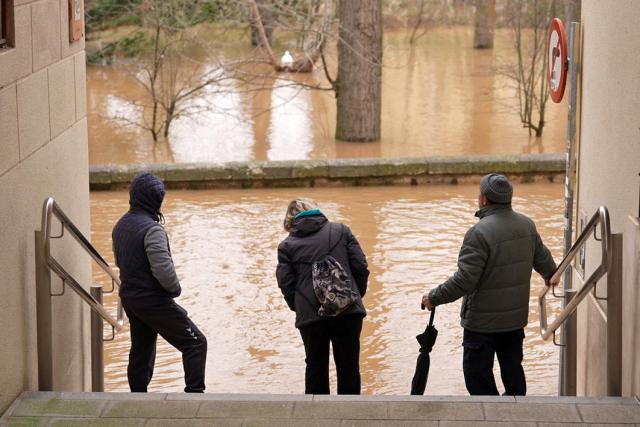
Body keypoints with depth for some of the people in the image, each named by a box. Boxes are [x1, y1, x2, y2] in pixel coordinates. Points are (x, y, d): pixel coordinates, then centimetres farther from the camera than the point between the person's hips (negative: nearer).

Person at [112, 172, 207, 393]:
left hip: (129, 298, 9)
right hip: (154, 300, -9)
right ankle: (194, 393, -9)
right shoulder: (152, 229, -22)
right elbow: (163, 269, -26)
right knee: (195, 342, -3)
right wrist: (176, 288, -8)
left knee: (141, 349, 19)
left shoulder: (120, 225, 7)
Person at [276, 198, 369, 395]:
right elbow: (361, 267, 4)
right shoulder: (341, 231, 8)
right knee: (349, 367, 9)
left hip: (310, 316, 0)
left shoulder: (286, 245, 6)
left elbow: (286, 283, 2)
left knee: (316, 368, 13)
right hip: (348, 311, 0)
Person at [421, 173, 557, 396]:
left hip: (483, 321, -7)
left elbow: (465, 280, -24)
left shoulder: (480, 232, -22)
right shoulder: (527, 225, 2)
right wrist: (550, 276, 41)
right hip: (516, 318, 8)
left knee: (477, 374, 2)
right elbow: (543, 259, 18)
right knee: (513, 369, 19)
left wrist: (434, 298, -13)